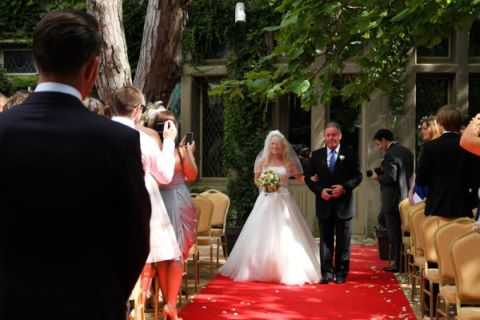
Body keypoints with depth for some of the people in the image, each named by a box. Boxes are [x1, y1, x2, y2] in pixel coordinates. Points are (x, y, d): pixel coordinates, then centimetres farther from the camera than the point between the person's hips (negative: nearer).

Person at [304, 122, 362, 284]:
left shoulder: (349, 154, 0)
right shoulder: (316, 155, 6)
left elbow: (357, 176, -2)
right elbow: (308, 177, 5)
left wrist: (344, 187, -18)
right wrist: (320, 190, -11)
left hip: (343, 204, -1)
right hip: (324, 204, 2)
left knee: (343, 241, 6)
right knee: (325, 240, 5)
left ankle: (341, 273, 14)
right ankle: (327, 272, 9)